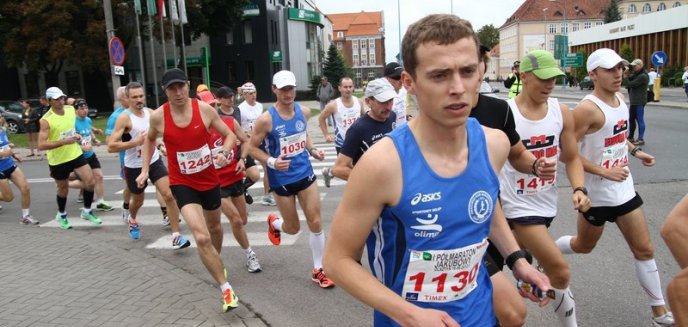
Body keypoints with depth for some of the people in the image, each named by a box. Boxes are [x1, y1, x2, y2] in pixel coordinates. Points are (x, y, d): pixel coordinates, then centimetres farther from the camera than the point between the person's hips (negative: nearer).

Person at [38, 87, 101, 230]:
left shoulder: (71, 109, -2)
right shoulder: (46, 120, -20)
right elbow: (41, 145, -24)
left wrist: (76, 135, 2)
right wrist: (64, 141, -30)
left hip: (76, 154, 4)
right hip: (58, 161, -4)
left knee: (90, 182, -6)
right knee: (63, 189, 12)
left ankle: (87, 211, 14)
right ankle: (61, 215, 38)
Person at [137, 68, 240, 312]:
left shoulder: (205, 109, -12)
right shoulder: (158, 116, -12)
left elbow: (229, 135, -2)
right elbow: (150, 139, 10)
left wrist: (224, 152, -22)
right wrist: (145, 169, 3)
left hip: (210, 180, 2)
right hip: (182, 183, -2)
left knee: (215, 227, 24)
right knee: (202, 237, -18)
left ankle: (217, 262, 56)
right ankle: (226, 289, -5)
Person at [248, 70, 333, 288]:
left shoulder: (304, 112, -1)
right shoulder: (266, 119, -17)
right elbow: (253, 148, -8)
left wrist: (312, 151, 2)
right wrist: (271, 162, -24)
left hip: (305, 174, 4)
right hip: (282, 180, -4)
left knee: (315, 222, 2)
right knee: (293, 228, 11)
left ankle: (318, 270, 18)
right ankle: (274, 223, 48)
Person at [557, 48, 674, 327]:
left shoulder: (621, 100, 4)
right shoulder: (588, 109, -22)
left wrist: (635, 151, 7)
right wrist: (604, 171, -25)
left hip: (624, 188, 7)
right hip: (597, 193, -7)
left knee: (644, 249, 10)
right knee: (583, 246, 13)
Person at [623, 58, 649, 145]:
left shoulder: (643, 76, -16)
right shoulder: (636, 74, 15)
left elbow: (630, 85, -19)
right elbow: (629, 84, 13)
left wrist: (625, 77, -7)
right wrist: (628, 75, -2)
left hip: (639, 102, -10)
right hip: (634, 101, 10)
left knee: (640, 120, -5)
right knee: (631, 119, 15)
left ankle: (641, 139, 0)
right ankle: (630, 137, 25)